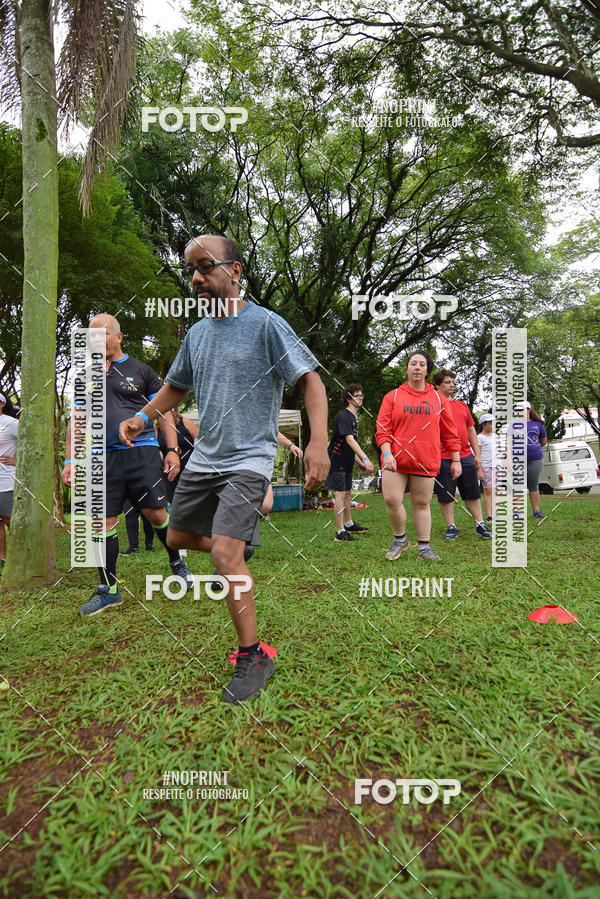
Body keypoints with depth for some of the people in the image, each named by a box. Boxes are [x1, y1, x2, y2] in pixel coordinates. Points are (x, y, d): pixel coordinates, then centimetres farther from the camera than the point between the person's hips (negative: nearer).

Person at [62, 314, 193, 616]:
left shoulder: (140, 370, 8)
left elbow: (163, 412, 8)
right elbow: (76, 422, 18)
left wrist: (172, 449, -1)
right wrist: (69, 460, 10)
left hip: (141, 452, -3)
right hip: (101, 457, 3)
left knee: (156, 514, -6)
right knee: (102, 523, 1)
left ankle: (178, 564, 20)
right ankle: (108, 590, 14)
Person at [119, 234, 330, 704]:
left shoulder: (266, 323, -9)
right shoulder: (197, 332, 10)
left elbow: (311, 380, -13)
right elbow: (176, 385, 22)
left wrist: (318, 442, -26)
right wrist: (143, 415, 5)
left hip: (248, 459, -7)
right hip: (203, 457, 7)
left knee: (225, 553, -18)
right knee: (177, 538, 15)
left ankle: (253, 657, -3)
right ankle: (239, 545, 40)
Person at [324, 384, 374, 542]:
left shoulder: (352, 417, 15)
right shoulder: (344, 416, -15)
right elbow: (349, 440, -27)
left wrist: (360, 464, 15)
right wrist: (365, 459, -34)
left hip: (346, 463, 10)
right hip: (337, 462, -10)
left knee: (348, 492, 17)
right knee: (340, 493, -10)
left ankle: (349, 525, 31)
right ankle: (340, 532, -7)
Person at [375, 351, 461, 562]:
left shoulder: (439, 399, 12)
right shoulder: (392, 396, 7)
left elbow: (449, 432, 14)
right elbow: (382, 428, 2)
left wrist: (455, 460, 11)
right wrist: (386, 453, -12)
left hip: (426, 462, 1)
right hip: (396, 459, -1)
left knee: (422, 504, 6)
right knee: (392, 499, -10)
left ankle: (424, 547, 19)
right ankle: (400, 539, 13)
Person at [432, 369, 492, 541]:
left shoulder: (462, 406, 16)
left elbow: (471, 431, 19)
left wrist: (477, 454, 12)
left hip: (466, 456, 5)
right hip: (443, 458, -4)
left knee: (472, 493, 9)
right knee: (445, 495, 2)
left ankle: (480, 525, 18)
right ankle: (451, 527, 14)